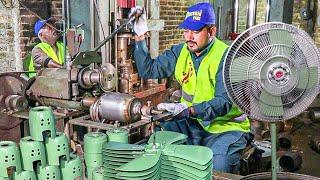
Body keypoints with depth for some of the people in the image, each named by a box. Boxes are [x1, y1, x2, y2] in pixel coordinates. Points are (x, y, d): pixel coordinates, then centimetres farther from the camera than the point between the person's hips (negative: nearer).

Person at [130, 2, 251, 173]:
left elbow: (224, 102, -24)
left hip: (225, 126, -5)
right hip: (191, 123, 5)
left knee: (216, 166, -30)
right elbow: (148, 70, 1)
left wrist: (189, 110, -39)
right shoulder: (180, 51, 3)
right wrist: (140, 36, -8)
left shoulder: (226, 56, -16)